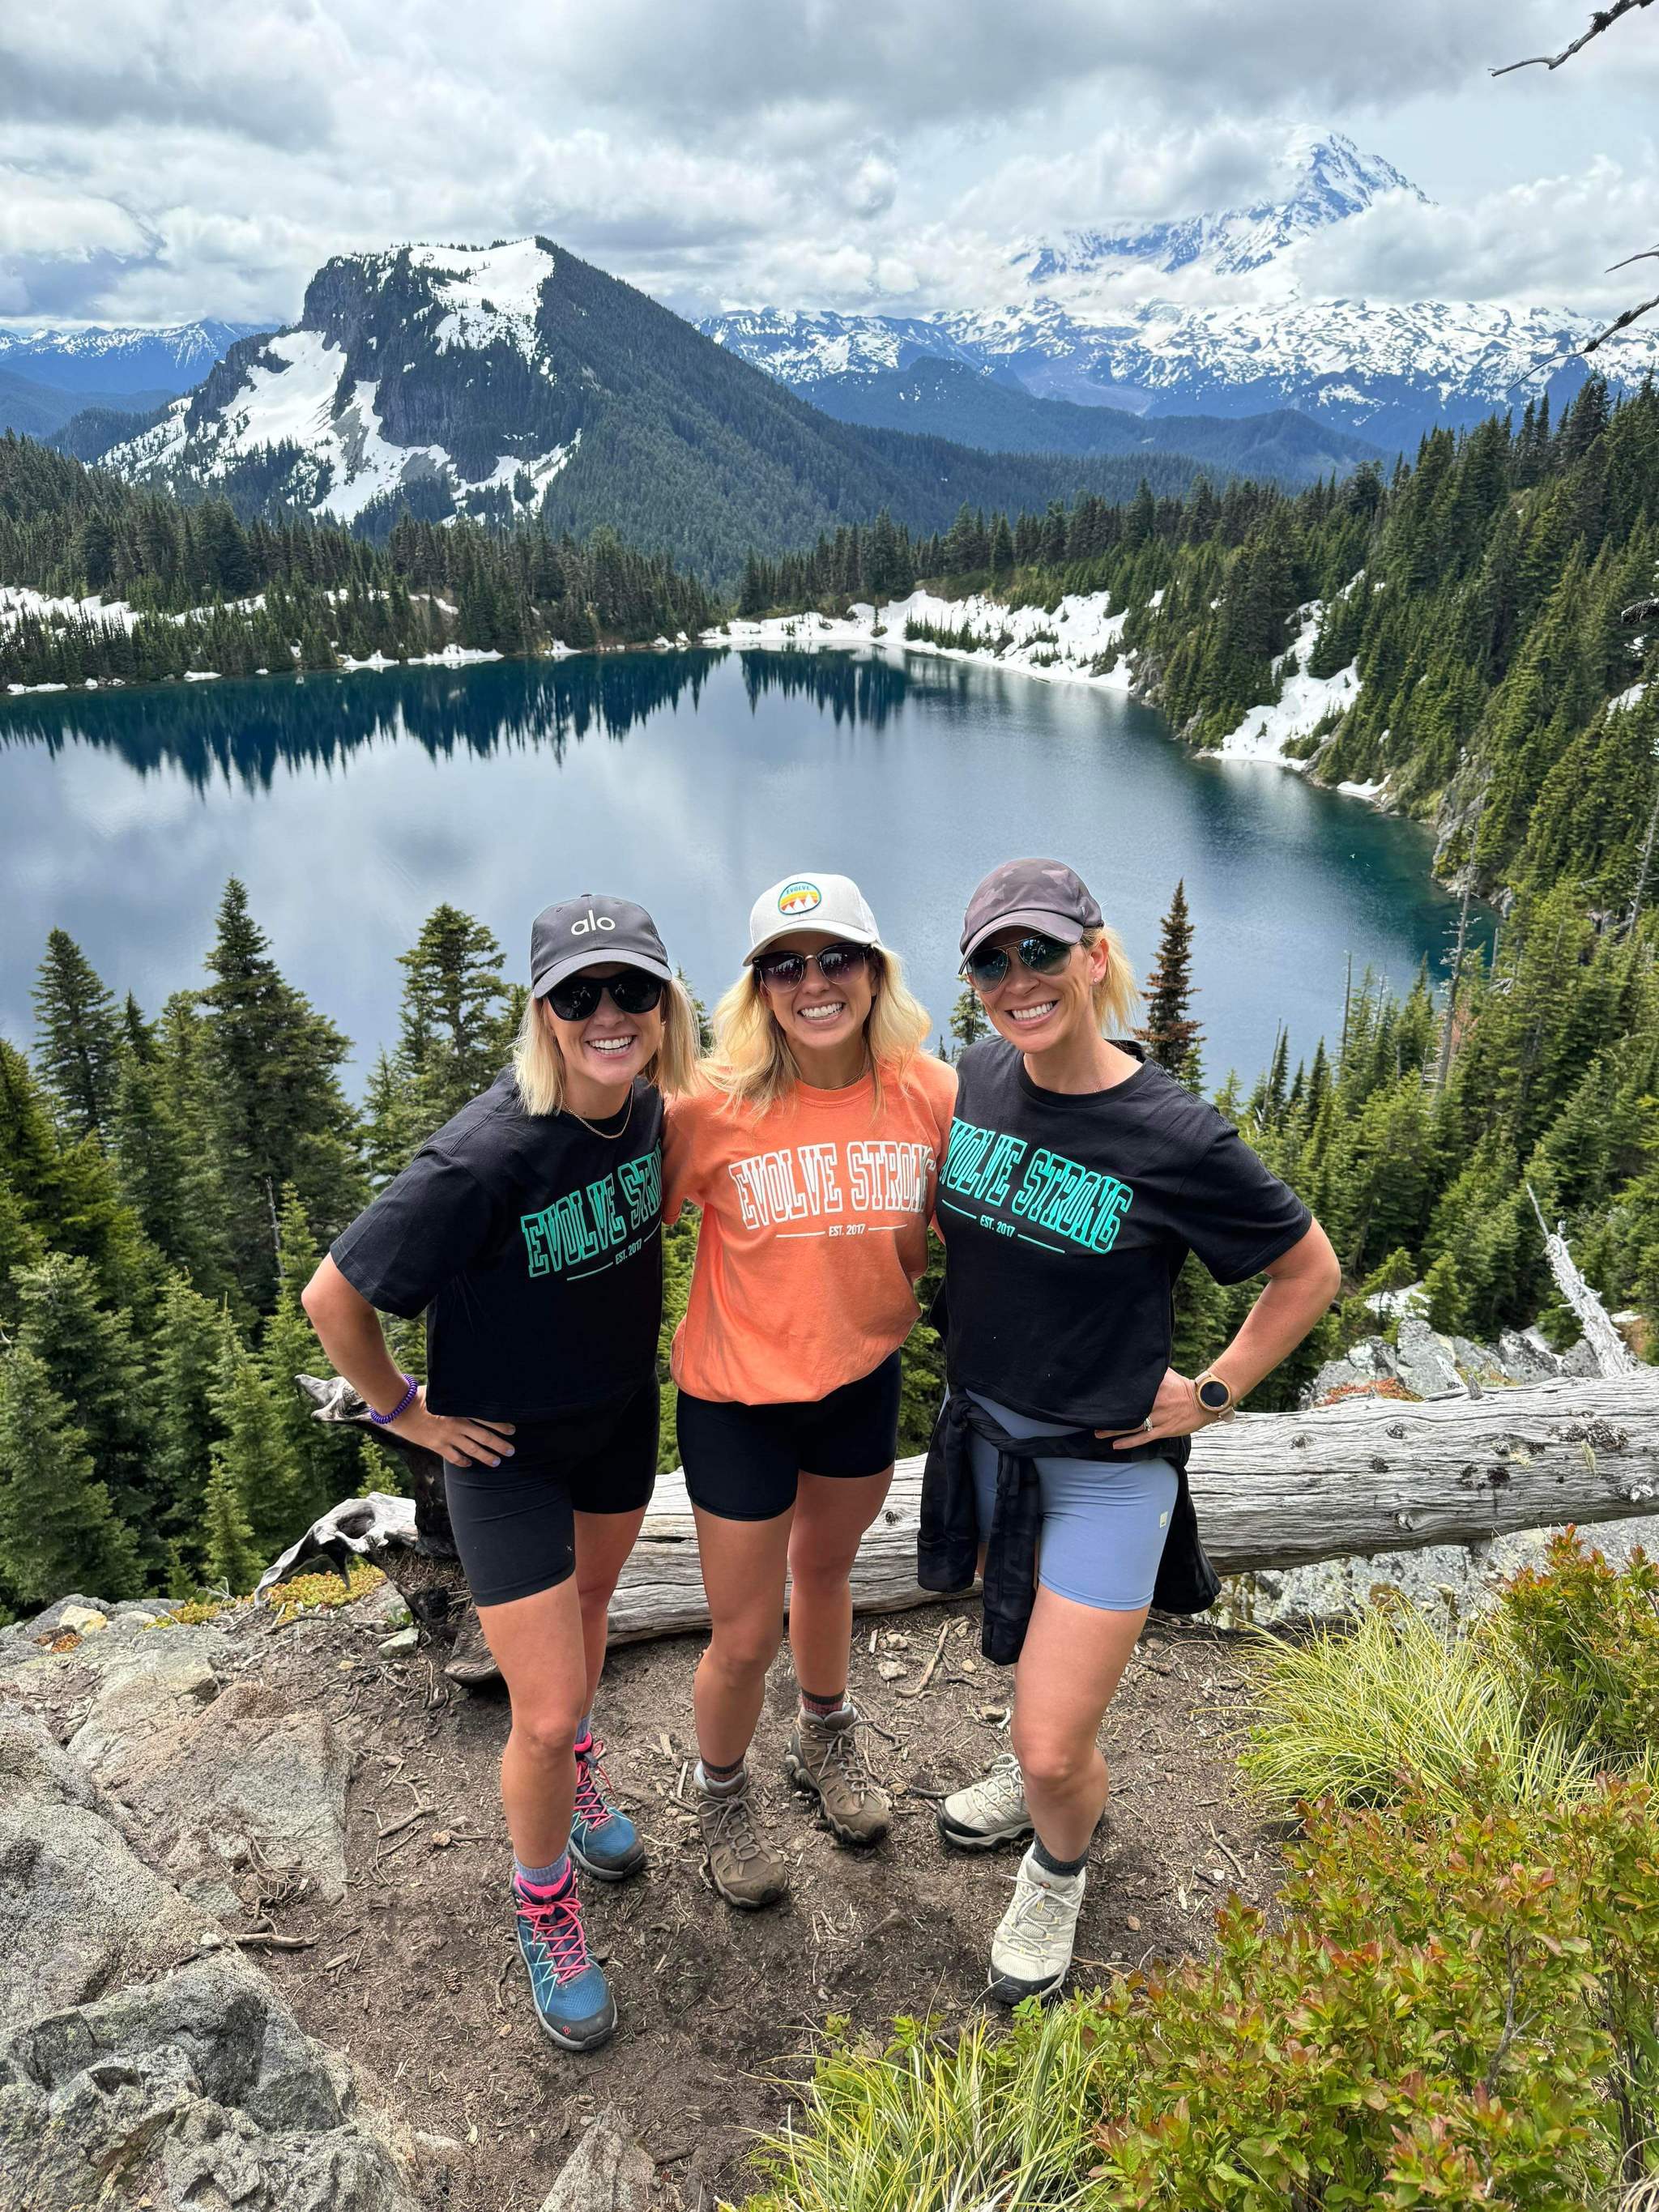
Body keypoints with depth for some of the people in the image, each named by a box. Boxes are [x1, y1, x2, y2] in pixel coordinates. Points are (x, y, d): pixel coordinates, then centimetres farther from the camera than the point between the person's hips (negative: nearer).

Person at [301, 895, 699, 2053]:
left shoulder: (649, 1104, -14)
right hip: (505, 1441, -5)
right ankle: (546, 1907, 30)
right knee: (546, 1714, 0)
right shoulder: (487, 1156, -34)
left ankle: (578, 1773, 59)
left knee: (587, 1607, 28)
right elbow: (334, 1297, -23)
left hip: (623, 1412, 6)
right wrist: (403, 1407, -12)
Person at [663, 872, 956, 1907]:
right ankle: (722, 1795, 43)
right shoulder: (716, 1107, -22)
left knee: (827, 1569, 29)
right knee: (745, 1637, 10)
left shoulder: (931, 1094, -14)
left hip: (865, 1379, 3)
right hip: (739, 1398, -3)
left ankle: (826, 1740, 58)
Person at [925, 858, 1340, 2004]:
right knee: (1016, 1632, 28)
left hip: (1109, 1464, -5)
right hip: (984, 1430, 5)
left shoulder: (1175, 1137, -23)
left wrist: (1215, 1392, -9)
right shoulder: (973, 1078, -8)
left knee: (1053, 1755, -1)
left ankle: (1060, 1866, 34)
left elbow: (1312, 1270, -8)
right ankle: (1041, 1766, 60)